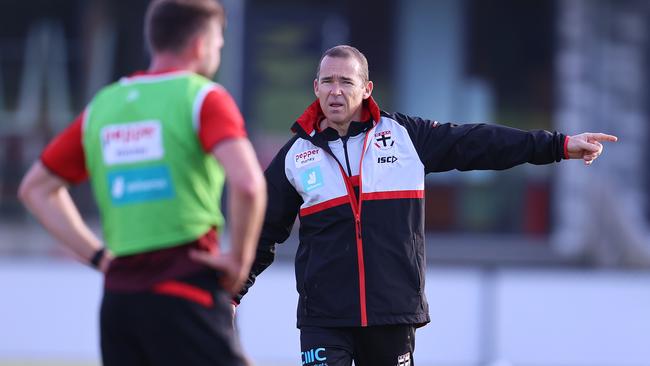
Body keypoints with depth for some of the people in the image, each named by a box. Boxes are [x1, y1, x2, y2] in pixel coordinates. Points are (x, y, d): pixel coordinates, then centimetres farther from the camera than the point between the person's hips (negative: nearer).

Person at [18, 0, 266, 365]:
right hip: (186, 293, -6)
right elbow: (248, 183, -20)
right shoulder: (203, 97, -4)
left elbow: (35, 187, 23)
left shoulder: (103, 105, 15)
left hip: (118, 294, 6)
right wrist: (240, 259, -7)